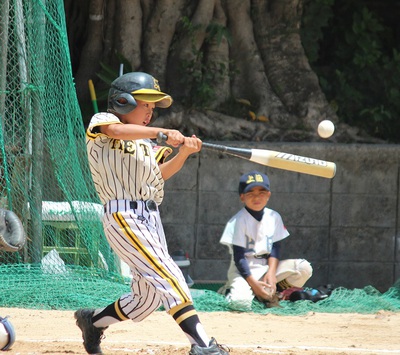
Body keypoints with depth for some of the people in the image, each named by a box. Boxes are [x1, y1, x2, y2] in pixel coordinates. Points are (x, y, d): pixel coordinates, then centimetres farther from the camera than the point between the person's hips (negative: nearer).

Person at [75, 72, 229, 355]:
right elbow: (117, 131, -22)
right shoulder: (102, 121, 1)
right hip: (123, 215, -9)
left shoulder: (145, 141, 24)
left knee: (148, 297, 10)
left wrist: (183, 153, 3)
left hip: (151, 217, 9)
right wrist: (162, 134, -29)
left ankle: (93, 321, 30)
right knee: (168, 275, -20)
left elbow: (160, 174, 20)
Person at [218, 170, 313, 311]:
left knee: (304, 268, -15)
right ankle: (231, 290, 5)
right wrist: (253, 283, -23)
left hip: (266, 267, 5)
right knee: (241, 302, -34)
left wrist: (271, 273, -14)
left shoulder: (274, 217, 3)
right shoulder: (239, 220, -12)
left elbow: (275, 248, 3)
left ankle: (269, 294, -1)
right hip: (244, 270, -5)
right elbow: (238, 257, -15)